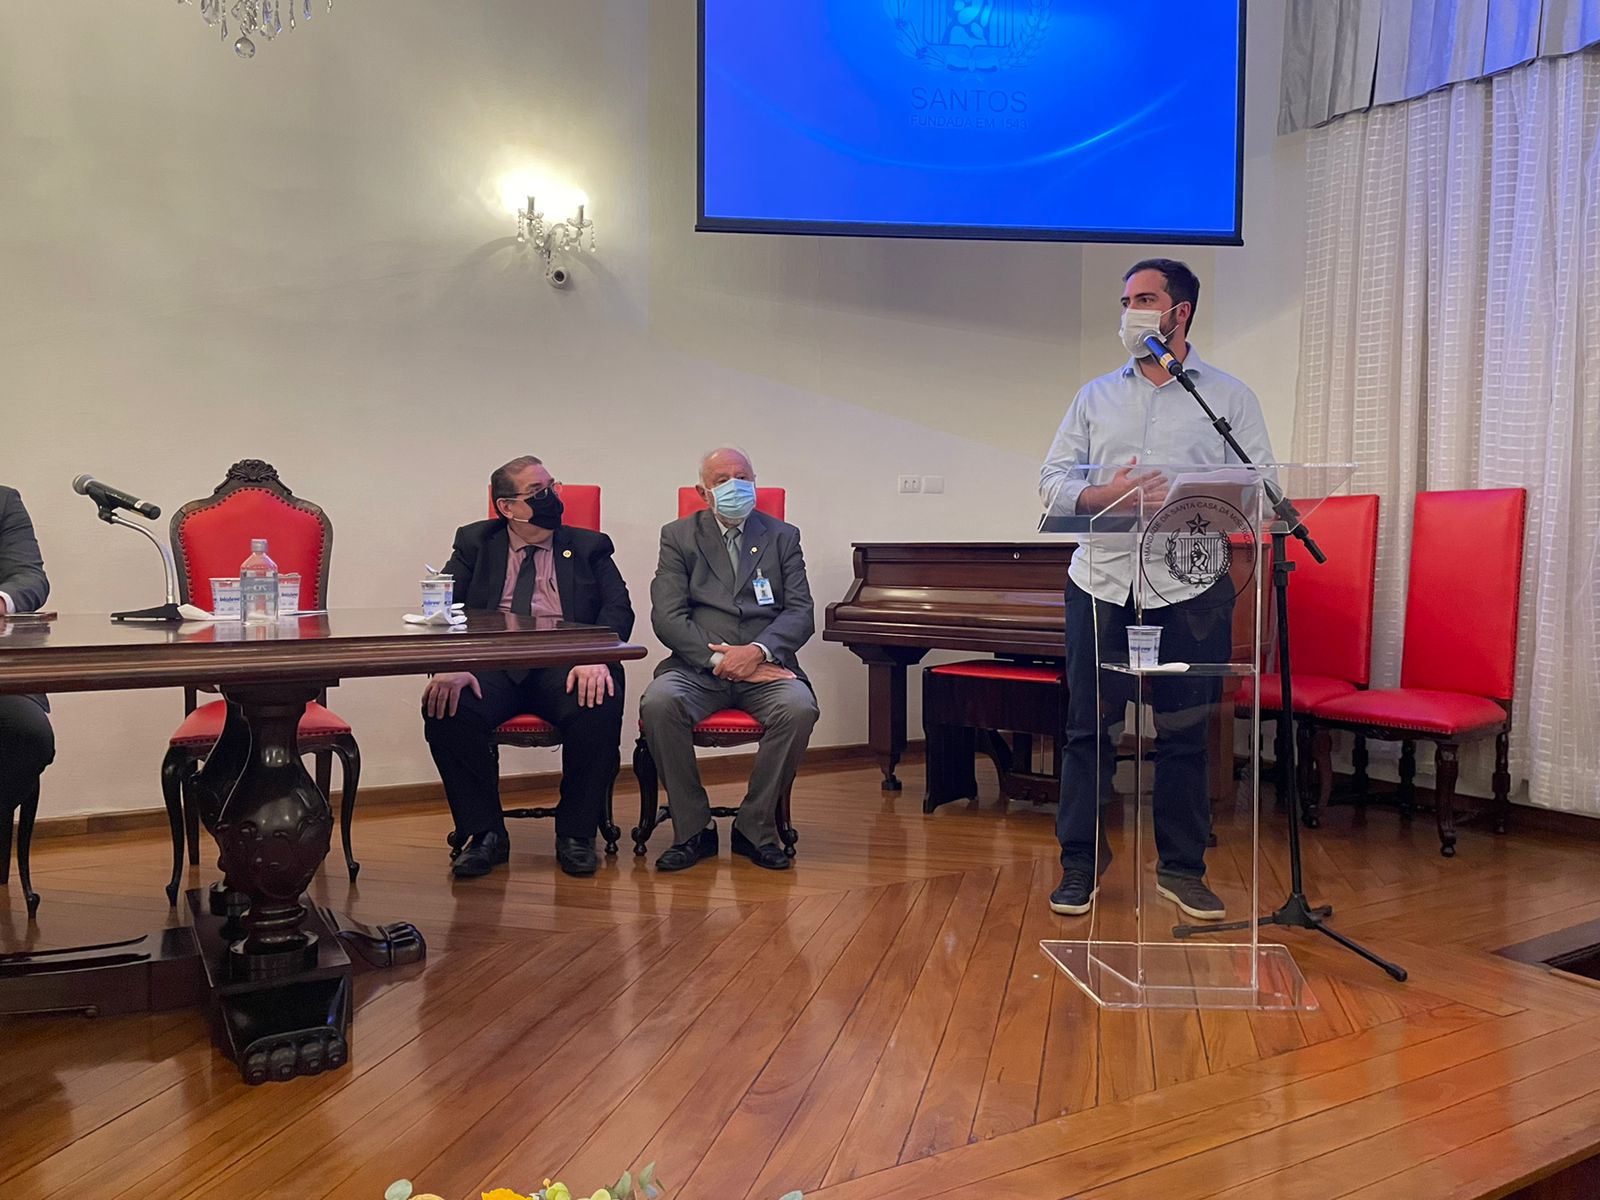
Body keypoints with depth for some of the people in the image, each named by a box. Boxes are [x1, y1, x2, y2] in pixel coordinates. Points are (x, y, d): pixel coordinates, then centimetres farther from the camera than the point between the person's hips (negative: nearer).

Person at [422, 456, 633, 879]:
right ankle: (485, 834, -10)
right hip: (492, 665, 1)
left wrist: (596, 657, -17)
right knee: (445, 709, -30)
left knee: (598, 707, -33)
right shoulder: (475, 543, 18)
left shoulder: (588, 547, 18)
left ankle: (575, 835, -12)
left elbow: (618, 609, 6)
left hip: (564, 667, 0)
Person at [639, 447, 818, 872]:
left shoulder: (782, 537, 15)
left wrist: (758, 651, -15)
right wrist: (717, 657, -14)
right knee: (658, 704, -32)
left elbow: (801, 613, 5)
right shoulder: (679, 537, 12)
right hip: (697, 668, 0)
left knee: (798, 707, -32)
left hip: (765, 667, 1)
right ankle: (694, 829, -14)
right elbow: (666, 616, 0)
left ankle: (755, 827, -12)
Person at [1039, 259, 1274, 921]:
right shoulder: (1095, 396, 15)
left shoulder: (1229, 396, 8)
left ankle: (1182, 866, 19)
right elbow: (1053, 480, 8)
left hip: (1190, 587, -1)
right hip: (1102, 582, 2)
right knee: (1088, 727, 3)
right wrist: (1107, 495, -11)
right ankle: (1081, 864, 16)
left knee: (1185, 732, 5)